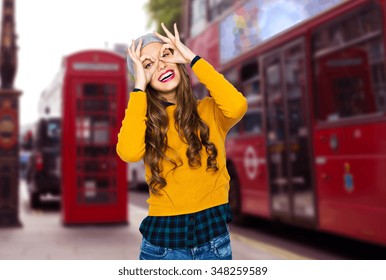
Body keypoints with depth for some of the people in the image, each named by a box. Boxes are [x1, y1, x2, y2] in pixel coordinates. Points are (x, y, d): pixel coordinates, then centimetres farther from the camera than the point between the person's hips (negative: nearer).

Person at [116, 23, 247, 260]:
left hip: (214, 235, 0)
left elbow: (237, 107, -23)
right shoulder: (142, 119, 2)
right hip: (162, 240, 1)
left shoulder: (209, 110, 1)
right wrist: (139, 87, -11)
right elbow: (129, 152, -20)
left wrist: (193, 59, -12)